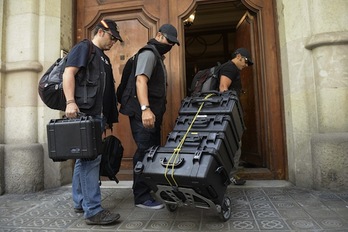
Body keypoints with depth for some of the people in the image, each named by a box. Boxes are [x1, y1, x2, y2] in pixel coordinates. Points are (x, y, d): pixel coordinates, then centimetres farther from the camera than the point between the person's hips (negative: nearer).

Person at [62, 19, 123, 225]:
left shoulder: (104, 58, 26)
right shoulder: (84, 48, 0)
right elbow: (68, 73, -13)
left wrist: (108, 117, 24)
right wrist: (70, 102, -25)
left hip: (96, 114, 9)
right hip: (84, 113, -9)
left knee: (84, 159, 13)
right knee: (91, 160, -11)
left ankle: (80, 202, 24)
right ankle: (93, 211, -6)